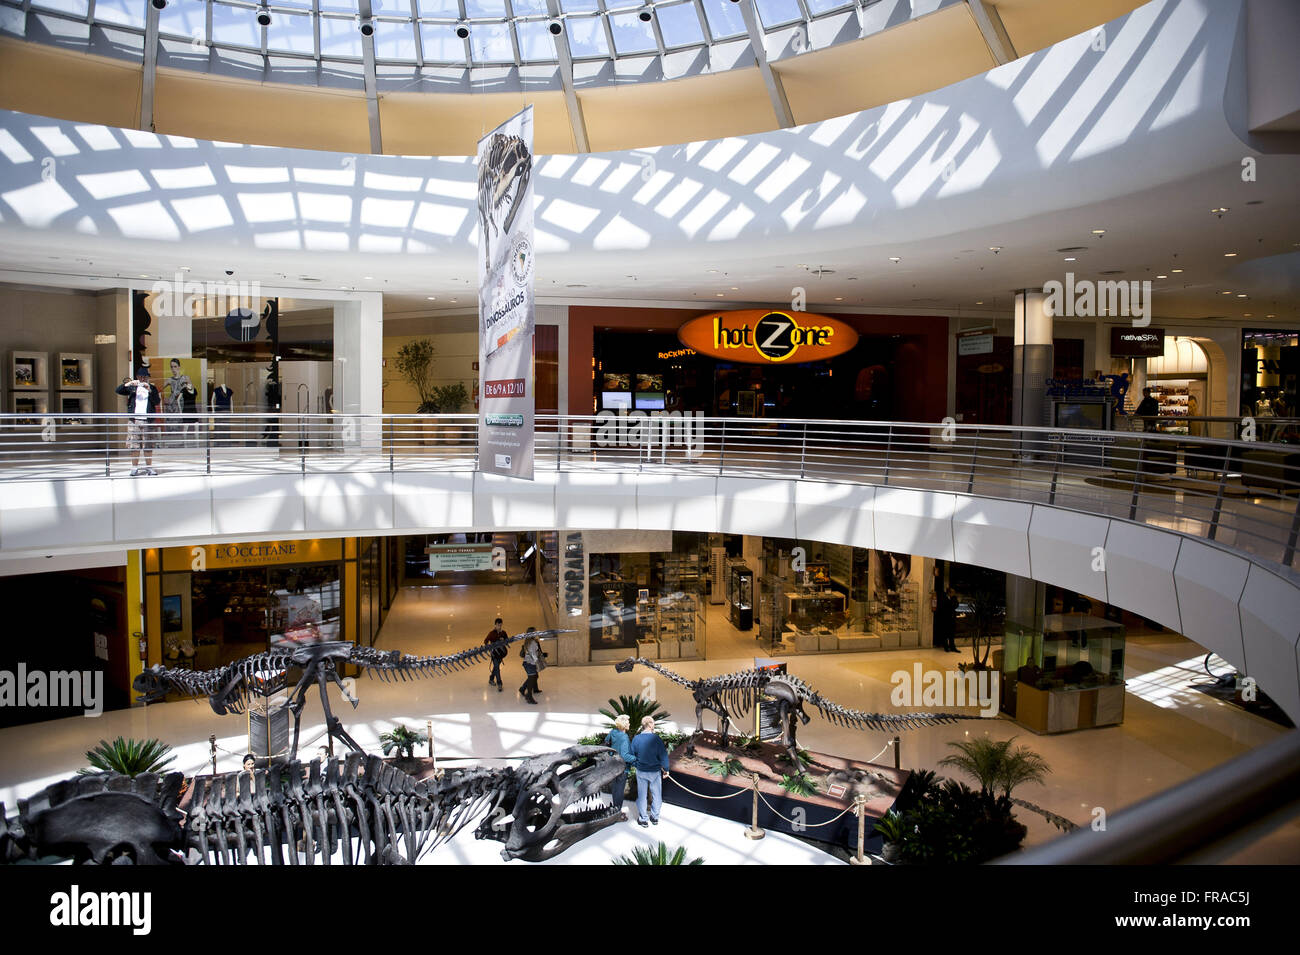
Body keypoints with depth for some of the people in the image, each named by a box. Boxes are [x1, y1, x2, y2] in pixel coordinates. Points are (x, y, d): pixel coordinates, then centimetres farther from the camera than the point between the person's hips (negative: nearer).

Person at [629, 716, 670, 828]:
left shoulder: (636, 739, -10)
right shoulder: (656, 738, -18)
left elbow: (632, 755, 1)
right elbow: (663, 755, -13)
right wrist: (666, 769, 1)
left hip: (641, 771, 2)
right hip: (655, 772, -2)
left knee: (642, 795, 14)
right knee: (656, 795, 17)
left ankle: (642, 819, 23)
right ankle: (655, 817, 28)